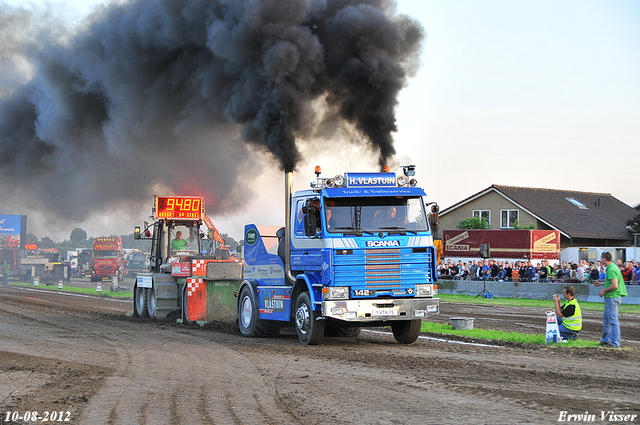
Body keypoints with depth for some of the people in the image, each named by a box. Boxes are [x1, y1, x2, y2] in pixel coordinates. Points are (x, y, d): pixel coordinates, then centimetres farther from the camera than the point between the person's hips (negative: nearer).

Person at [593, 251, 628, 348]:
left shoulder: (611, 269, -19)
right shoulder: (612, 267, 14)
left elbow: (615, 286, -25)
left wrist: (604, 290, -14)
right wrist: (600, 283, 31)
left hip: (612, 297, -11)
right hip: (610, 297, 11)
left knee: (613, 320, -7)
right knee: (606, 319, 20)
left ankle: (615, 343, -4)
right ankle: (605, 340, 30)